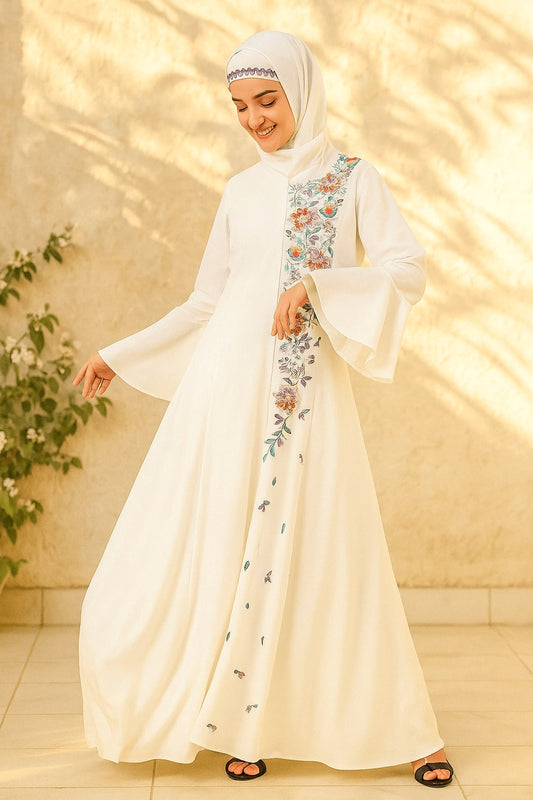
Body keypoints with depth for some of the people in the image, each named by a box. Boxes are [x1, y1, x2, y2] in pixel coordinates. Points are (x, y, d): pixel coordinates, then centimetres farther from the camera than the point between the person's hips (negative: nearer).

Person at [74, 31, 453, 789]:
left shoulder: (354, 179, 6)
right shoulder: (241, 192, 14)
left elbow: (409, 269, -9)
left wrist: (314, 283, -21)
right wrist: (120, 355, 14)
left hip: (309, 394, -3)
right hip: (228, 384, 3)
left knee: (330, 558, -1)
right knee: (215, 548, 0)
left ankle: (405, 729, 13)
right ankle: (245, 723, 16)